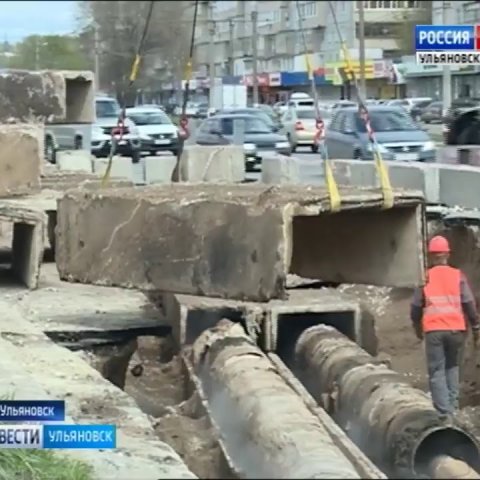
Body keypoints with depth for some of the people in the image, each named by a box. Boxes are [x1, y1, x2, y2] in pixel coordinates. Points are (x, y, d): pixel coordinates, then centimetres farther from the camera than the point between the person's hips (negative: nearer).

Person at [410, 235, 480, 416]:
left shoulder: (425, 278, 3)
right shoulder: (458, 276, 2)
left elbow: (416, 306, 6)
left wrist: (418, 327, 22)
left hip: (433, 330, -1)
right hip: (456, 329, 1)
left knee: (437, 371, 2)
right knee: (452, 366, 20)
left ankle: (444, 411, -6)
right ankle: (452, 405, 14)